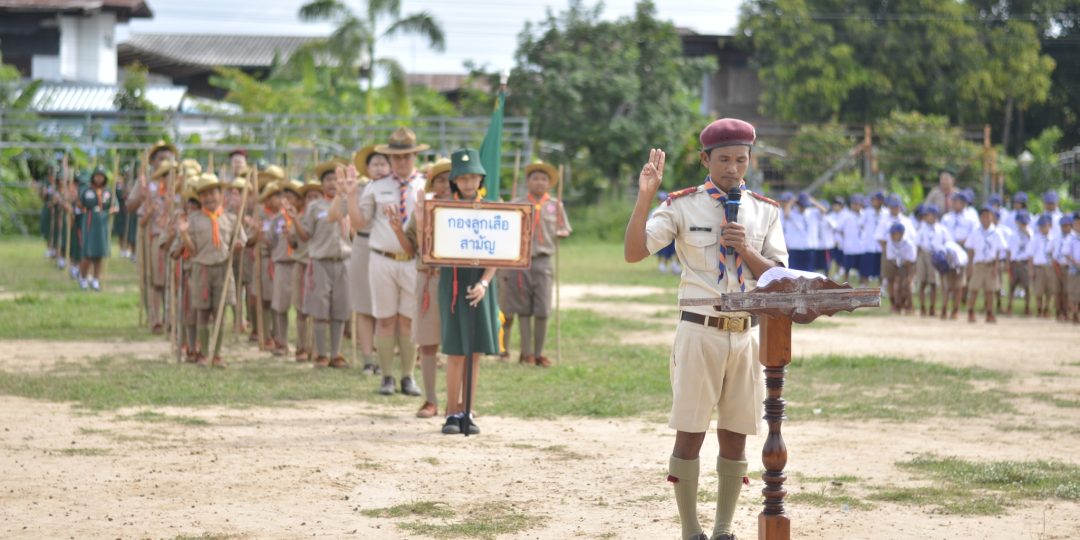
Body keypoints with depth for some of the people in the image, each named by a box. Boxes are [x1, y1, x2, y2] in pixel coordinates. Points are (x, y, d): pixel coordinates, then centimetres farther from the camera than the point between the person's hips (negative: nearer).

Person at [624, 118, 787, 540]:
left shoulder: (765, 212, 9)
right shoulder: (683, 206, -1)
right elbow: (633, 253, -10)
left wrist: (746, 250, -13)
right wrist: (645, 197, -19)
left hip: (746, 334, 3)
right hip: (700, 331, -3)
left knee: (735, 437, 7)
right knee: (689, 434, -2)